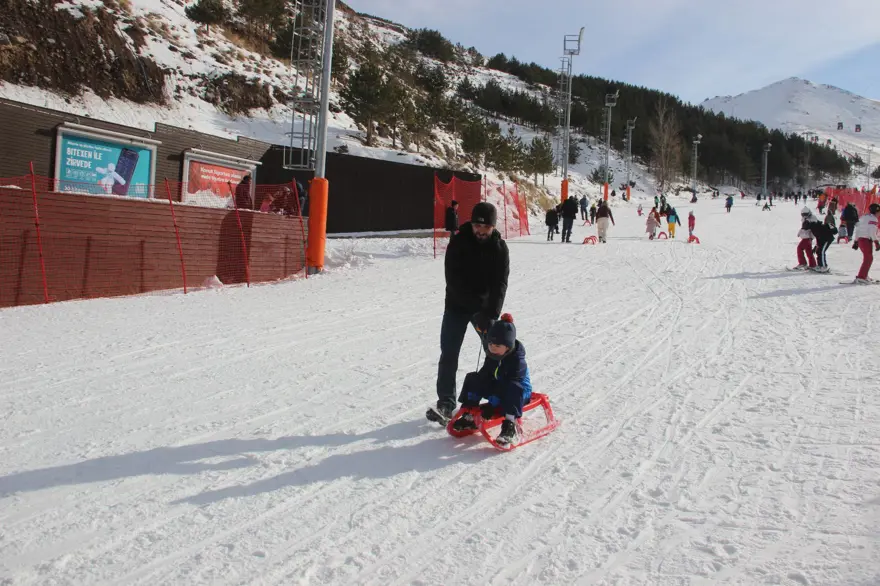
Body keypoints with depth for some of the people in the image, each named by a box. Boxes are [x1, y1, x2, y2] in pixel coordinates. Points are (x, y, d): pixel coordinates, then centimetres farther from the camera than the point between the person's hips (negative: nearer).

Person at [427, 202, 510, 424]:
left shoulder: (500, 248, -8)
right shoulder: (458, 242, -14)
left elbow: (500, 285, -14)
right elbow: (453, 279, -20)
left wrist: (491, 315, -28)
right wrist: (475, 308, -26)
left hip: (485, 306, 2)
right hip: (457, 306, -1)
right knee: (449, 354, -7)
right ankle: (446, 403, -3)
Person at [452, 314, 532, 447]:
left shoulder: (517, 360, -26)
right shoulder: (491, 357, -4)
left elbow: (507, 385, -32)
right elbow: (483, 375, -5)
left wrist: (492, 405, -36)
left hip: (521, 392, -7)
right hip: (497, 388, 7)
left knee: (513, 389, -41)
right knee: (472, 378, -8)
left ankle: (509, 426, -41)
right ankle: (469, 417, -8)